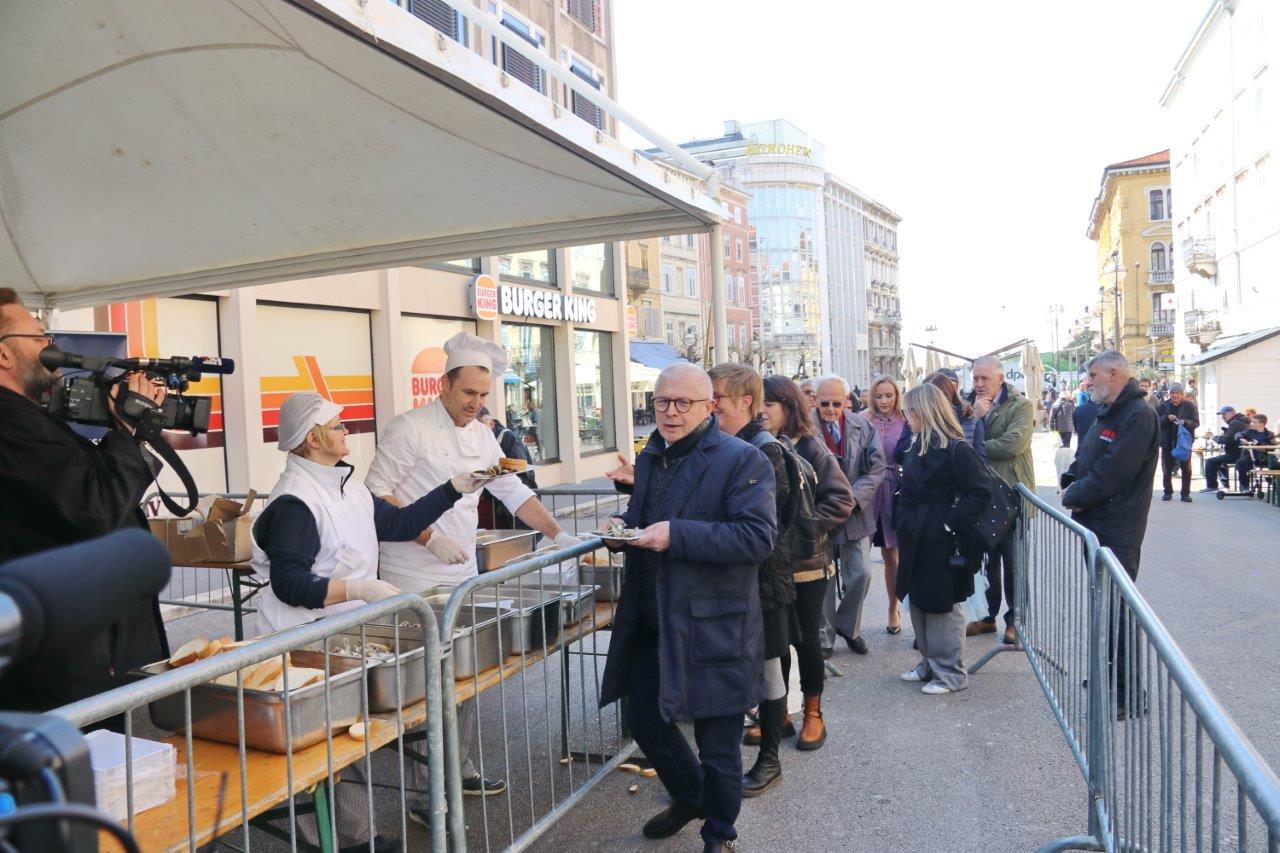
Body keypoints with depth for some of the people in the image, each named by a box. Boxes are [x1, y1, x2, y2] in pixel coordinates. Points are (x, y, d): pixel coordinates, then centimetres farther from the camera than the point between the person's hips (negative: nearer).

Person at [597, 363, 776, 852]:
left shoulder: (741, 460, -12)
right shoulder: (649, 459, 11)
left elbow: (758, 536, -23)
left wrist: (676, 535, -28)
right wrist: (623, 529, 0)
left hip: (712, 628, -7)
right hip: (651, 624, 7)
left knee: (718, 746, 9)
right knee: (644, 721, 19)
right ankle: (689, 797, 47)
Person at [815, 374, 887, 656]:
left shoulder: (863, 427, 0)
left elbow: (876, 469, -1)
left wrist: (853, 497, -13)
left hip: (856, 513, 3)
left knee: (861, 574, 6)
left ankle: (848, 627, 29)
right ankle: (824, 636, 22)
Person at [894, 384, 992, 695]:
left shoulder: (956, 449, -16)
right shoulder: (915, 446, 9)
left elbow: (981, 491, -19)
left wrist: (953, 522, -19)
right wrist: (902, 521, 9)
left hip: (941, 541, -8)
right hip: (916, 538, 8)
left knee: (943, 606, 2)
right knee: (919, 602, 15)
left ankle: (951, 673, 16)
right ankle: (929, 663, 30)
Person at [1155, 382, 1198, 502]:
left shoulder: (1190, 406, 0)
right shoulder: (1163, 406, 3)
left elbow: (1196, 422, -4)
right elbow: (1156, 421, -3)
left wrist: (1184, 422, -23)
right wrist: (1167, 418, -20)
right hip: (1167, 442, 1)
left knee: (1186, 469, 2)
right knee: (1167, 469, 7)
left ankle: (1185, 493, 10)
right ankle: (1168, 492, 19)